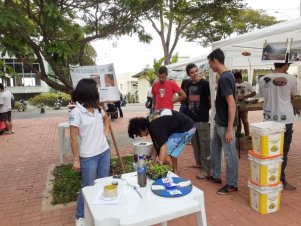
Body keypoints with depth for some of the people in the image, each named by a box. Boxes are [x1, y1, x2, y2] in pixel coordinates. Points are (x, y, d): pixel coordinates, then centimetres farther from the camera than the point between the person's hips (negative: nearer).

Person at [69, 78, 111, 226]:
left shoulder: (97, 108, 2)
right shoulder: (76, 113, -17)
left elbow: (106, 118, 25)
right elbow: (73, 138, -15)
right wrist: (76, 159, -13)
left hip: (104, 152, 6)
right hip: (88, 157, -6)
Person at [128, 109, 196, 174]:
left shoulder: (155, 126, -26)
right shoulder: (150, 122, 2)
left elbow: (163, 148, -28)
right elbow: (156, 144, 7)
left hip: (186, 129, -10)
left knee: (166, 153, -8)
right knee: (171, 153, 15)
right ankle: (174, 173, 25)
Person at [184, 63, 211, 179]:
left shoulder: (205, 84, -9)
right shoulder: (189, 85, 9)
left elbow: (211, 101, -8)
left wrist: (204, 110, 0)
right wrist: (188, 110, 11)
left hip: (202, 119, -6)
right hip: (191, 118, 7)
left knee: (204, 145, 0)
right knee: (195, 144, 16)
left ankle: (206, 169, 9)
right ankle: (199, 163, 32)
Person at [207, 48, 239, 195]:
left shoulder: (224, 79, -21)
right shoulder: (226, 76, 9)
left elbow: (232, 104, -25)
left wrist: (229, 129, -24)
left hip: (225, 124, -10)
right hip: (219, 122, 10)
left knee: (229, 154, 3)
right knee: (214, 148, 20)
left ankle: (232, 184, 18)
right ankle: (216, 176, 35)